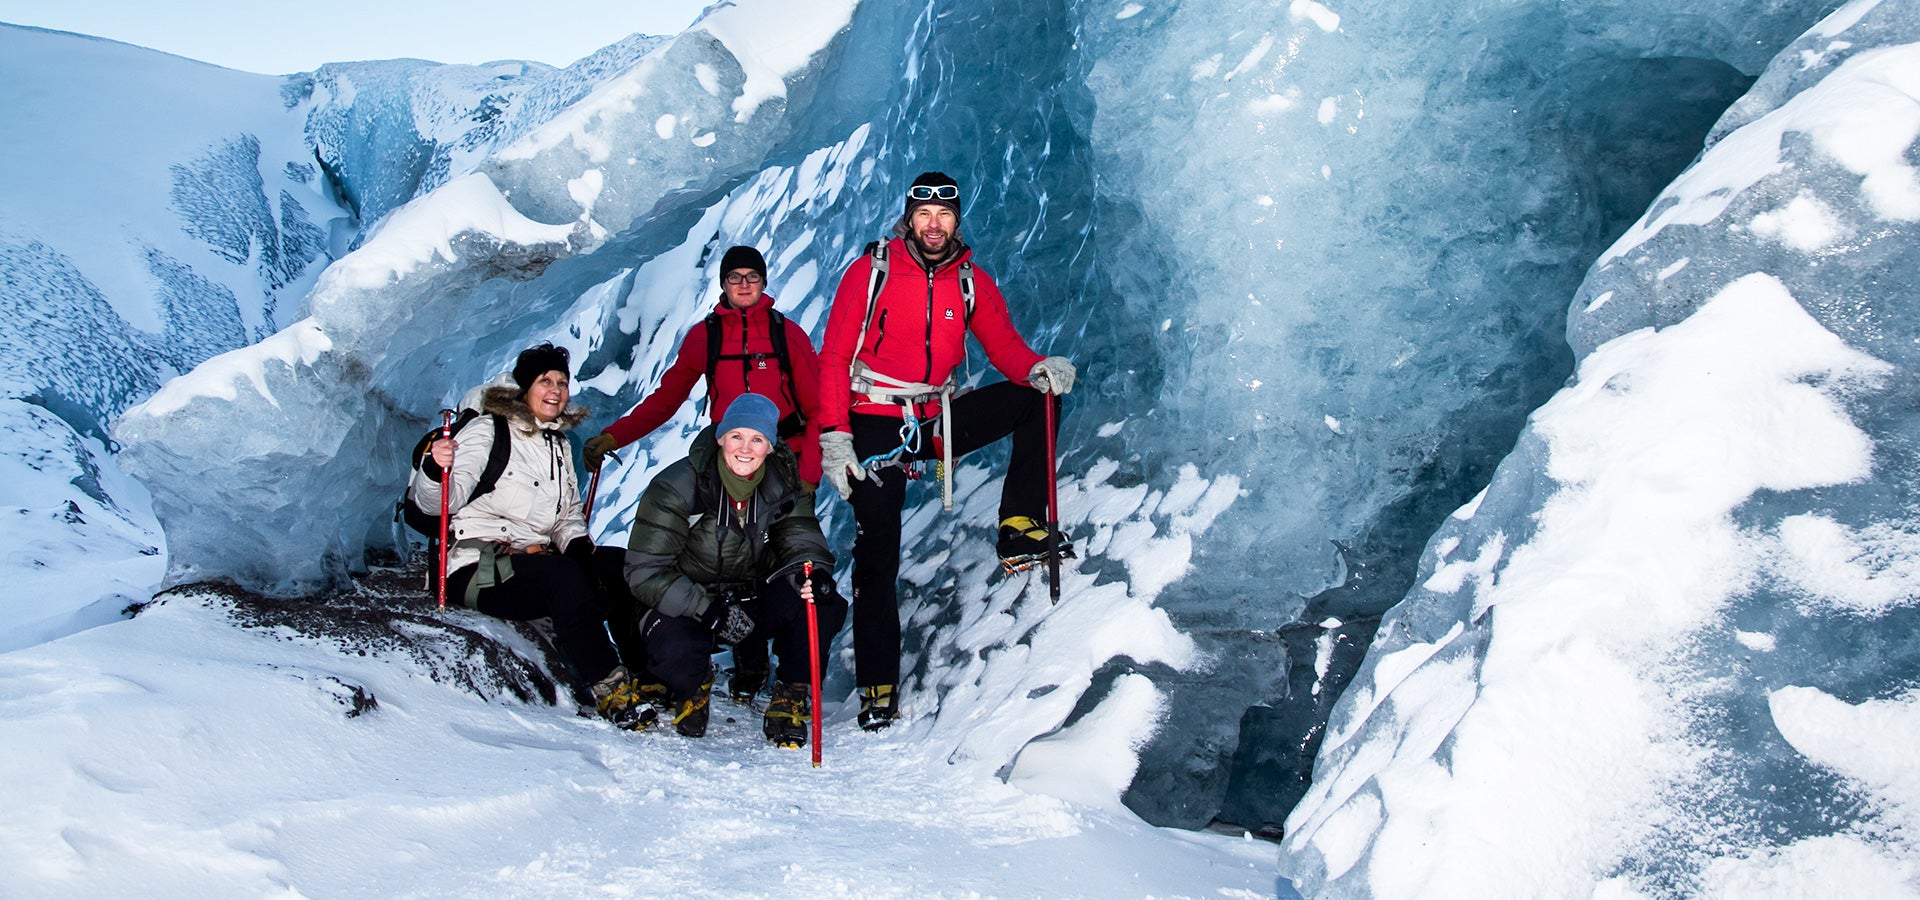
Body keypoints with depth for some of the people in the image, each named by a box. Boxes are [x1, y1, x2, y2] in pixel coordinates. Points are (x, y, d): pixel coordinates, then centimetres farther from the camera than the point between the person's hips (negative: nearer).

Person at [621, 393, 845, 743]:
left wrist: (812, 572, -37)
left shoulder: (783, 487, -5)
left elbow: (801, 540, -10)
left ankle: (789, 701, -3)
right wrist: (708, 609, -30)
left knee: (825, 606, -25)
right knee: (676, 651, -36)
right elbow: (645, 570, -18)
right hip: (684, 607, -2)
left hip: (753, 603, 3)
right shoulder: (676, 487, -17)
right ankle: (693, 687, 4)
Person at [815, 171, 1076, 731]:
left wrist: (1038, 368, -23)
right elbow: (834, 356, -7)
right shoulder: (870, 271, -6)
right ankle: (877, 687, 4)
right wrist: (833, 436, -16)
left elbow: (1005, 347, 2)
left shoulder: (972, 283, 4)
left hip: (939, 421, 3)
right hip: (875, 426, -3)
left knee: (1036, 396, -11)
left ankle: (1020, 532, -8)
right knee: (878, 554, -5)